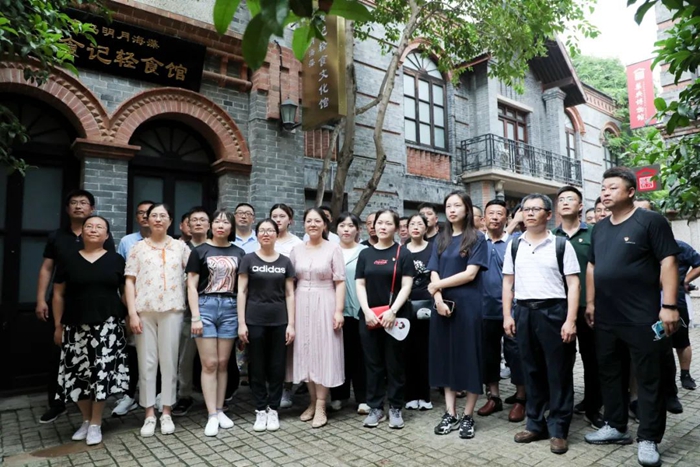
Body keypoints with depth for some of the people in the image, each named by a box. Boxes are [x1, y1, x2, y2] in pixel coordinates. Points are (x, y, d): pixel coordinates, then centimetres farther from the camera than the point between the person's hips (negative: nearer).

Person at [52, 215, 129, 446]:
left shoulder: (116, 260, 4)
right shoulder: (69, 260, 7)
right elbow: (58, 295, 9)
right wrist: (58, 326, 7)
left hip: (107, 325, -1)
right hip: (76, 326, 2)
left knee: (102, 371, -4)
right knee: (78, 372, 3)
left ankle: (96, 424, 10)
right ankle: (86, 420, 23)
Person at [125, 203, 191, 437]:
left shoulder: (180, 246, 7)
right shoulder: (138, 247, 7)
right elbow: (129, 282, 2)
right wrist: (132, 313, -6)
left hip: (171, 310, 0)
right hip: (144, 311, 0)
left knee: (169, 361, 5)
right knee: (146, 362, 5)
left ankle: (166, 413, 16)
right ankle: (149, 415, 15)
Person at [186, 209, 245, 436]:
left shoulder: (238, 253, 9)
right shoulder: (200, 251, 2)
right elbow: (191, 286, -1)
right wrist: (195, 317, -9)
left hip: (230, 308, 2)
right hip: (206, 306, -2)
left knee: (223, 363, 9)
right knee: (209, 363, -1)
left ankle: (220, 410, 20)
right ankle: (212, 415, 7)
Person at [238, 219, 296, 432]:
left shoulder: (285, 262, 5)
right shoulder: (249, 259, 1)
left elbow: (290, 294, 4)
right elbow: (241, 292, 0)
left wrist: (291, 324, -2)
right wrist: (241, 322, -7)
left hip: (279, 321, 1)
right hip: (255, 321, -1)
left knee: (277, 367, 7)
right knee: (257, 367, 6)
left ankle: (273, 410, 21)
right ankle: (260, 410, 20)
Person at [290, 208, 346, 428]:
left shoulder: (333, 249, -2)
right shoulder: (296, 250, 7)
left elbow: (339, 283, -5)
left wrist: (339, 310, -12)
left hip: (324, 304, -4)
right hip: (302, 305, 4)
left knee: (323, 352, 1)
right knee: (305, 352, 9)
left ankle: (321, 407, 11)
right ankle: (312, 402, 23)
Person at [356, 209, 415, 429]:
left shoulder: (403, 253, 1)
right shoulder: (365, 254, 9)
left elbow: (406, 285, -6)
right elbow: (360, 284, 4)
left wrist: (392, 311, -17)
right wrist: (367, 311, -10)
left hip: (395, 317, -2)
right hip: (369, 316, 3)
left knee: (395, 363, 5)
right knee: (373, 363, 8)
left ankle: (395, 408, 18)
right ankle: (375, 407, 20)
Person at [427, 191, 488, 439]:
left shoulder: (477, 238, -1)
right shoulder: (441, 240, 12)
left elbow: (470, 274, -11)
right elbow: (434, 275, 4)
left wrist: (438, 285, -8)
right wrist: (438, 299, -13)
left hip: (468, 305, -4)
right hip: (443, 306, 5)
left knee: (469, 357, 2)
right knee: (446, 357, 8)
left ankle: (468, 416, 13)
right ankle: (450, 413, 18)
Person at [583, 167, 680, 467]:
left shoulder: (650, 221, -6)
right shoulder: (599, 228, 12)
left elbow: (668, 262, -11)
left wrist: (669, 305, -17)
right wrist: (591, 302, 13)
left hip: (642, 317, -6)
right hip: (606, 318, 7)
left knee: (648, 379, 5)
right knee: (610, 374, 15)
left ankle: (648, 439, 16)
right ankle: (615, 427, 29)